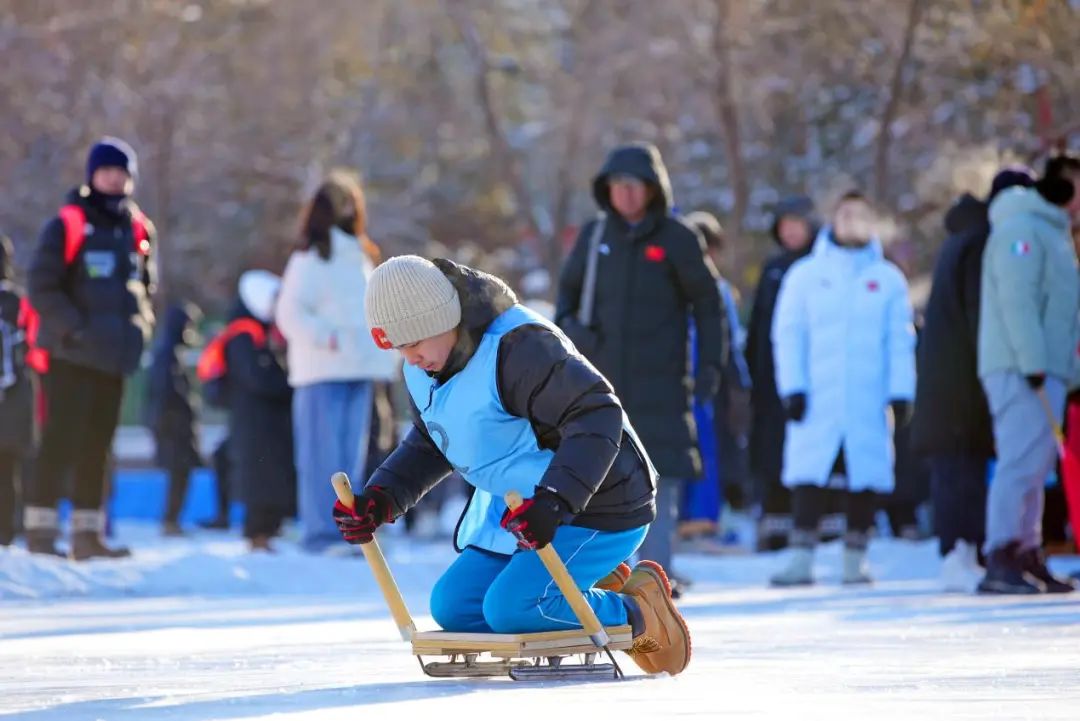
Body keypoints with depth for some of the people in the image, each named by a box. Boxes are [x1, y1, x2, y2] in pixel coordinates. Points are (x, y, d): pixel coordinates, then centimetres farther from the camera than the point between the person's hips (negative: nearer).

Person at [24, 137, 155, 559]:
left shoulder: (138, 231, 10)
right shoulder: (68, 226, -8)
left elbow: (144, 287, 21)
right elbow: (42, 287, -9)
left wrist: (140, 325, 4)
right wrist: (74, 328, -18)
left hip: (114, 357, 6)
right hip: (71, 355, -6)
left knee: (97, 445, 9)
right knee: (62, 439, -9)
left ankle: (87, 531, 15)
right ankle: (40, 527, -4)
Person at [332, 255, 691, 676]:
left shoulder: (520, 347, -27)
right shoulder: (423, 370, 2)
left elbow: (599, 417, -30)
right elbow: (428, 445, 16)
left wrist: (553, 502, -41)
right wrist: (381, 500, -2)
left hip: (598, 504, -10)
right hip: (517, 507, 10)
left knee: (510, 607, -24)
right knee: (453, 607, 1)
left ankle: (638, 613, -2)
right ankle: (594, 591, 11)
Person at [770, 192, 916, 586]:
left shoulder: (888, 279, 10)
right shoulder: (805, 275, 9)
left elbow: (900, 340, 8)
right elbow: (788, 334, 6)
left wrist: (900, 393, -2)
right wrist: (792, 388, -4)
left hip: (870, 401, 1)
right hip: (816, 401, -1)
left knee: (866, 475, 0)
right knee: (809, 474, -6)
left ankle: (855, 558, 8)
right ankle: (801, 558, -5)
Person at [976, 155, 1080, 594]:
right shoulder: (1022, 228, -8)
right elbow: (1017, 301, -18)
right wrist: (1032, 362, -23)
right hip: (1019, 371, -10)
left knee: (1035, 467, 10)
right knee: (1023, 462, -16)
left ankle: (1027, 556, 12)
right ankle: (1001, 564, -20)